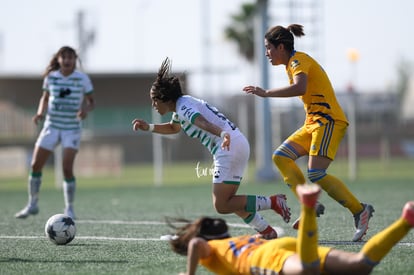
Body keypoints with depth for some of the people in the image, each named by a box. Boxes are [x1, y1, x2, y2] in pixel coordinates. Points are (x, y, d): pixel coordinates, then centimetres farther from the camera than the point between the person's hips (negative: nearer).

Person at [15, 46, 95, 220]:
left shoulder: (82, 79, -6)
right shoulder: (51, 77, 1)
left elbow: (91, 102, 2)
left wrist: (86, 110, -20)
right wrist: (40, 112, -5)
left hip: (72, 128, -3)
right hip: (52, 126, 3)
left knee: (67, 168, -14)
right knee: (35, 165, 0)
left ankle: (69, 209, 3)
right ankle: (32, 204, 18)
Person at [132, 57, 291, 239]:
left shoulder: (184, 107, -10)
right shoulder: (181, 106, 19)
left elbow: (204, 123, -32)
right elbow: (173, 128, 43)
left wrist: (223, 134, -50)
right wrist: (149, 127, 33)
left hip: (230, 148, -10)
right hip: (239, 144, 10)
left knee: (222, 206, -10)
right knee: (227, 201, 19)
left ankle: (272, 202, -13)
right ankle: (266, 231, 19)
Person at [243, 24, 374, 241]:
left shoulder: (299, 60, -10)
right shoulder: (293, 64, 20)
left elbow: (300, 87, -29)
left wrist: (266, 93, -26)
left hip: (328, 121, -10)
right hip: (313, 123, 10)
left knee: (316, 174, -19)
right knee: (281, 156, 1)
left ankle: (360, 210, -11)